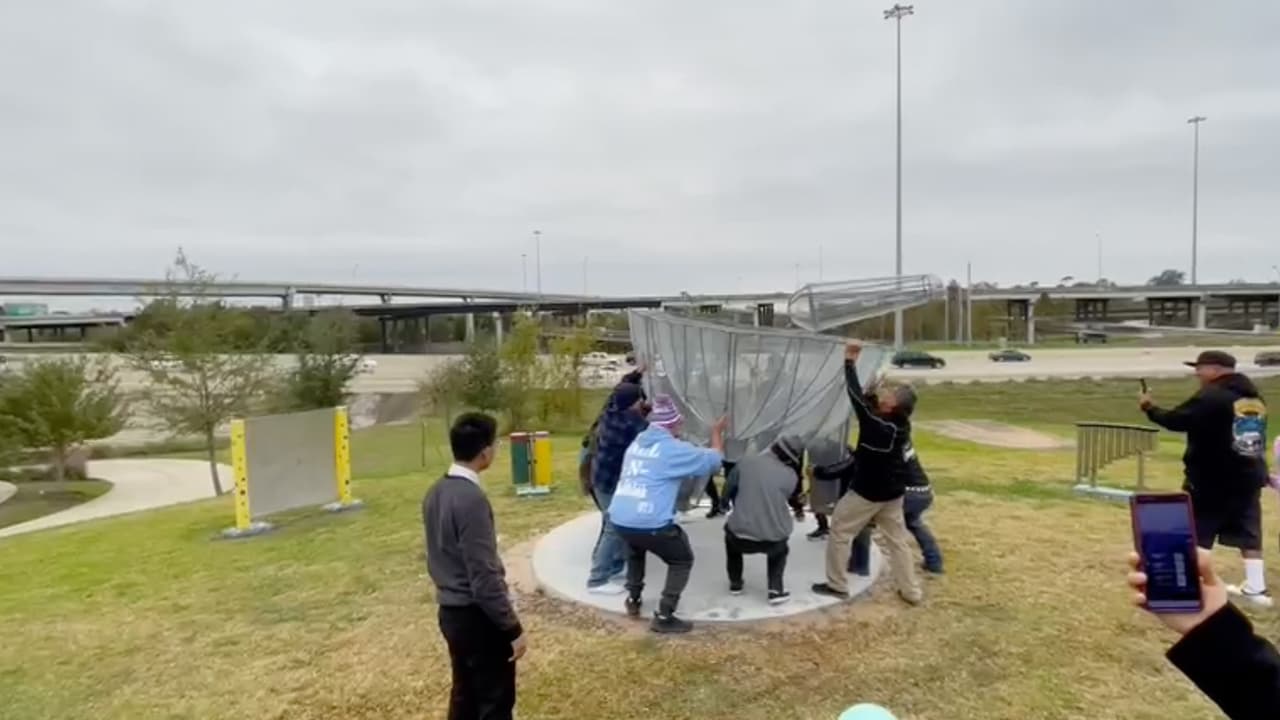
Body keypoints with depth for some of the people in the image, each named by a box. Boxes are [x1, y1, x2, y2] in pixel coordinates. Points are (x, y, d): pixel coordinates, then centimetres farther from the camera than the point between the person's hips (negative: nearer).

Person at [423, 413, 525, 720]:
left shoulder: (435, 492, 3)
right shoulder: (472, 499, -25)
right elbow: (485, 576, -24)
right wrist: (513, 628, -17)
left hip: (450, 611, 9)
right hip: (477, 616, -9)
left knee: (464, 694, 20)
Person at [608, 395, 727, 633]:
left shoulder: (637, 443, 15)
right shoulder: (674, 449, -4)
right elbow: (714, 459, 7)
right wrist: (717, 432, 24)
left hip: (619, 519, 7)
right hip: (650, 523, -7)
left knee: (635, 549, 37)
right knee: (682, 560, 15)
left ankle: (633, 600, 39)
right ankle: (664, 616, 9)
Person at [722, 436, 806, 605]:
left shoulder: (746, 462, -2)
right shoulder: (790, 475, -3)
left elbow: (728, 492, 10)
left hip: (741, 536, 0)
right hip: (773, 539, 0)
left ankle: (735, 583, 39)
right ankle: (776, 590, 21)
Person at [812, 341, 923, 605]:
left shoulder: (875, 425, -27)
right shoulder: (902, 425, -6)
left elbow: (857, 397, -25)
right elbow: (871, 402, 8)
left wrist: (850, 361, -20)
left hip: (867, 493, -7)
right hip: (893, 492, 7)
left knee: (839, 531, 8)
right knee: (898, 539, 17)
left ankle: (837, 585, 15)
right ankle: (911, 591, 23)